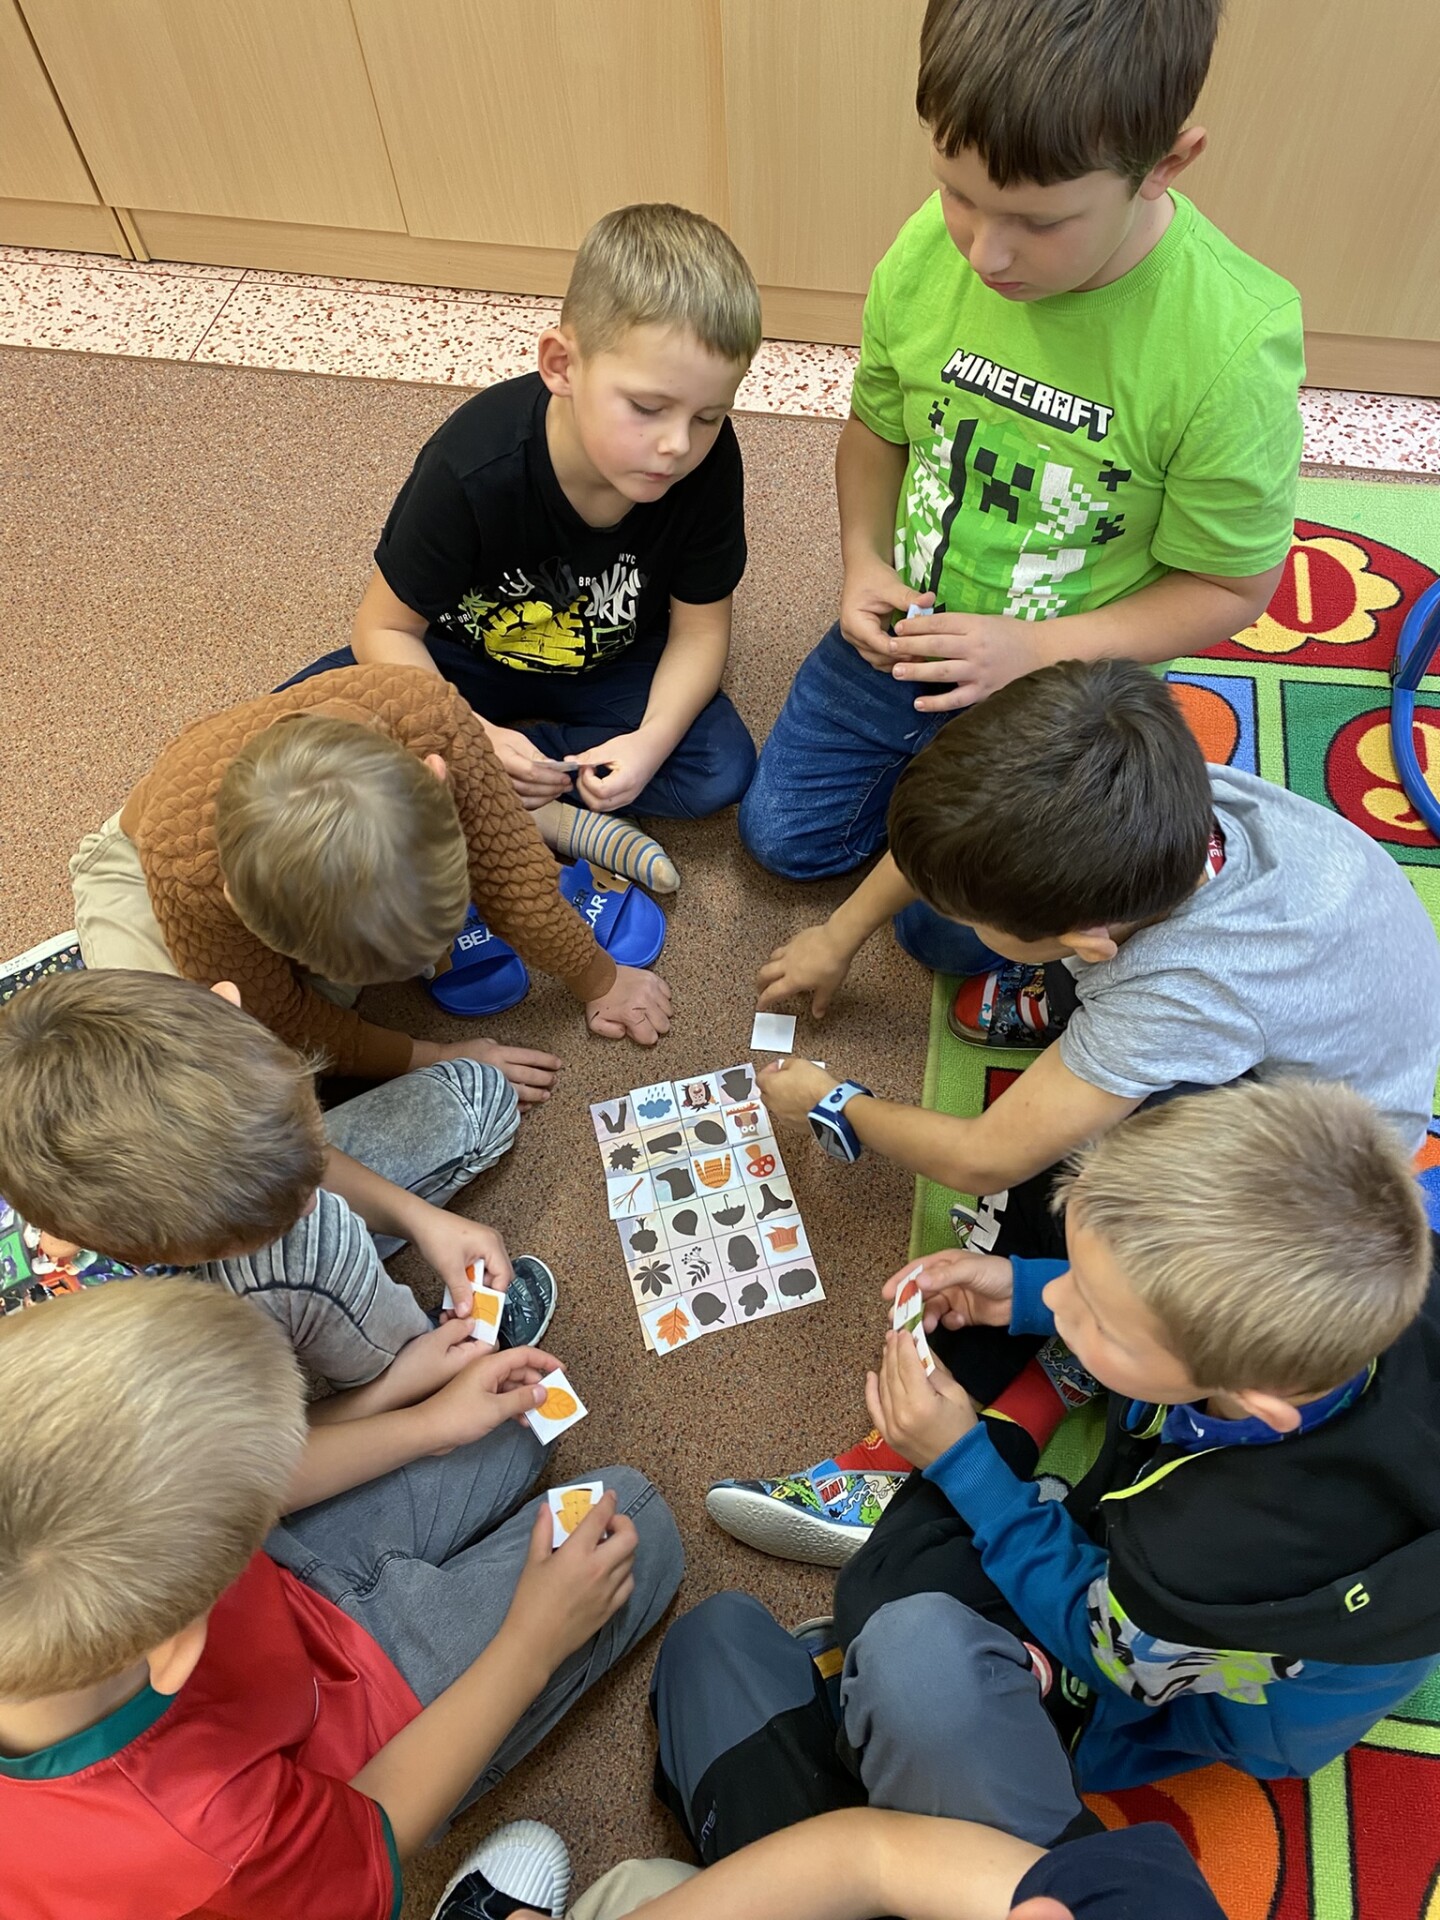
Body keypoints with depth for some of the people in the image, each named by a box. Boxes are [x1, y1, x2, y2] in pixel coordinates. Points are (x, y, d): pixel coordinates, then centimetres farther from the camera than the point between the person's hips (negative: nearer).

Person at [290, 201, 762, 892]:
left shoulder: (708, 463, -25)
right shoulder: (471, 467, -31)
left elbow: (700, 627, -14)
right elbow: (384, 627, -20)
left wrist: (651, 741, -32)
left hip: (610, 665, 2)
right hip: (463, 660, -1)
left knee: (721, 772, -24)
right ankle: (540, 814, -21)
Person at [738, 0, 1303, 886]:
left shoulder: (1233, 349, -28)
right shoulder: (927, 252, -15)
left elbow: (1229, 587, -16)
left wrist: (1034, 651, -26)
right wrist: (863, 560, -13)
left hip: (1062, 681, -4)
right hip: (908, 633, 5)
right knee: (781, 834, 12)